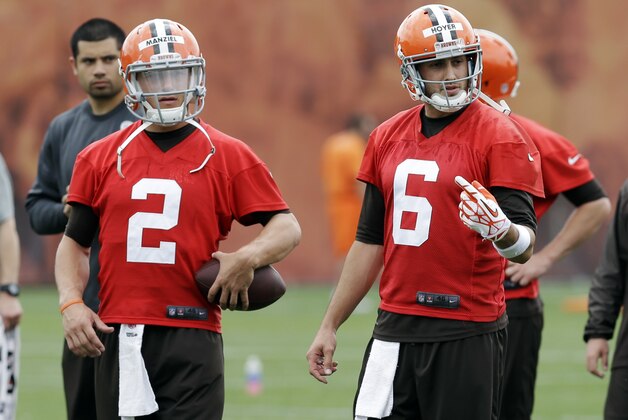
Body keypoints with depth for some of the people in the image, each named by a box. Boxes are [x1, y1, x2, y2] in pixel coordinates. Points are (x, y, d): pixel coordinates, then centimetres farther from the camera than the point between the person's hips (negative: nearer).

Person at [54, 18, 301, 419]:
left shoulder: (227, 157, 3)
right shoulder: (100, 159, 10)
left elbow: (287, 227, 2)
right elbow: (75, 243, 15)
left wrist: (247, 258, -17)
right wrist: (72, 304, -1)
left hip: (191, 338, -3)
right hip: (118, 337, 3)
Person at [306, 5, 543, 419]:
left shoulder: (500, 137, -7)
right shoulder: (388, 138, 11)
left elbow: (525, 246, -13)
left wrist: (501, 230, -36)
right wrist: (329, 327, 19)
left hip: (467, 334, -6)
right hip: (396, 328, 6)